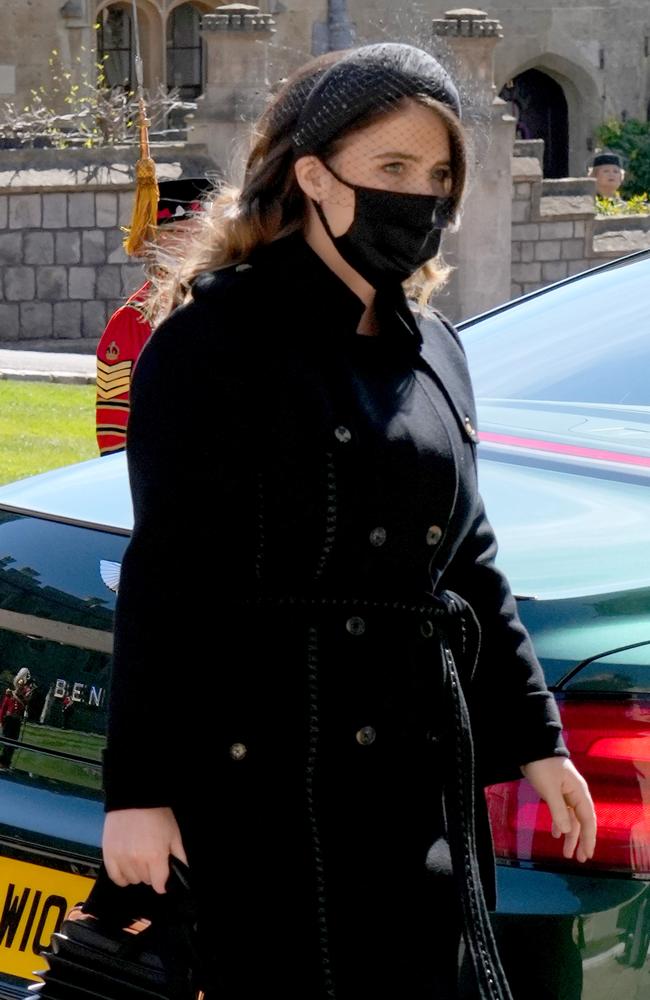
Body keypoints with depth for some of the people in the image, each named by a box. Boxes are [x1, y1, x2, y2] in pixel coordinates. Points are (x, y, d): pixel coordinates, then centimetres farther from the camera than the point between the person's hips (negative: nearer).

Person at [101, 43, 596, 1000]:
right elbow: (163, 578, -9)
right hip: (271, 771, -7)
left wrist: (535, 738, 18)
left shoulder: (433, 348, 16)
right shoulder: (219, 340, -6)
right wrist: (138, 788, -12)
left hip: (424, 766, 7)